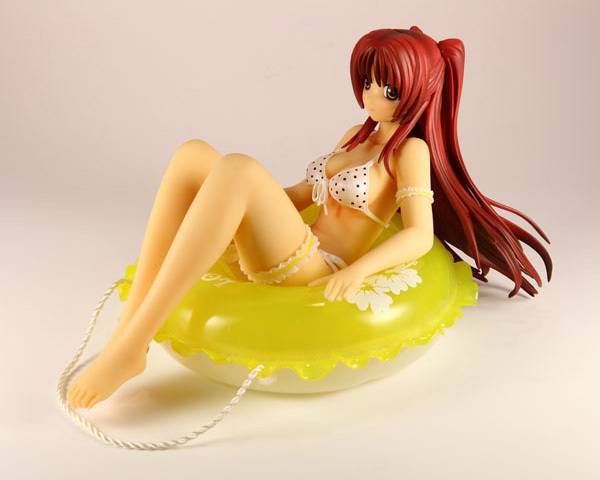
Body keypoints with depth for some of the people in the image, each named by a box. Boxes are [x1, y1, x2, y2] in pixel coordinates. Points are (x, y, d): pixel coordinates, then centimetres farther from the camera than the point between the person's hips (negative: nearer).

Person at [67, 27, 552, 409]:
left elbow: (420, 235, -9)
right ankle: (129, 325, -21)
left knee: (236, 167, -32)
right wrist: (239, 210, 20)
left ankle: (130, 349, -31)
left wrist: (358, 268, -27)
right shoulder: (356, 135, 24)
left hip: (319, 270, -7)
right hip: (284, 253, 8)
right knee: (192, 155, -12)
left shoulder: (411, 150, 2)